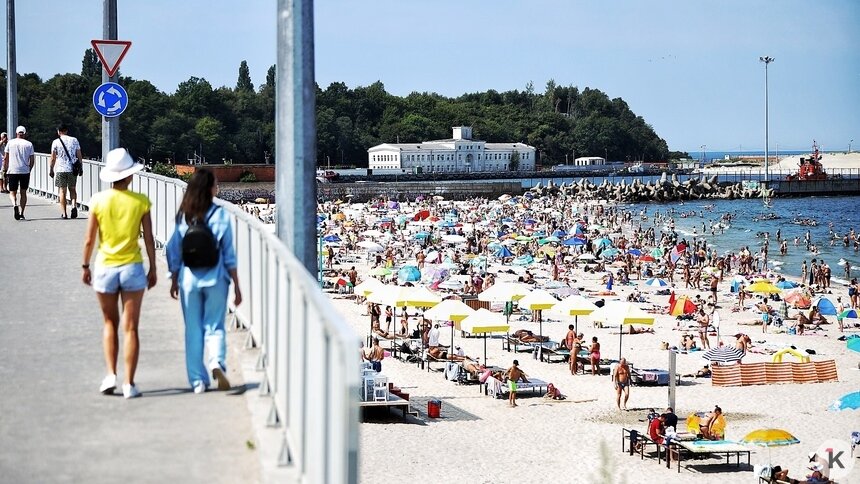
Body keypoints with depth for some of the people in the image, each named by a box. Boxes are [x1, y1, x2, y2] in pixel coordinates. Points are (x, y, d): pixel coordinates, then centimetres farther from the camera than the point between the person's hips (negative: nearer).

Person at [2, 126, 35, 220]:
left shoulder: (10, 143, 2)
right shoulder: (29, 144, 3)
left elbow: (6, 158, 1)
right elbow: (32, 160, 1)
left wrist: (5, 169, 10)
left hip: (12, 171, -1)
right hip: (25, 171, 1)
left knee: (12, 192, 7)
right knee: (23, 192, 10)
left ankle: (15, 205, -23)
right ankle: (21, 213, 7)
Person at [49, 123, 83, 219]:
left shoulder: (56, 142, -2)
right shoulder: (74, 140, 3)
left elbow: (53, 158, -1)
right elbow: (79, 156, 5)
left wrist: (51, 170, 9)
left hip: (61, 170, -2)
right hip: (72, 169, 2)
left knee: (62, 191, 4)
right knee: (72, 189, 16)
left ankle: (63, 213, 3)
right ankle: (74, 205, -9)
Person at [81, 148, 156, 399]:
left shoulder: (99, 200, -5)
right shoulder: (140, 201, -6)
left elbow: (89, 240, -2)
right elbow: (148, 239, -3)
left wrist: (85, 266, 12)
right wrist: (153, 268, 8)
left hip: (105, 267, 1)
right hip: (132, 267, -1)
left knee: (110, 324, 17)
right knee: (130, 328, 4)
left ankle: (111, 375, 7)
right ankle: (129, 383, 2)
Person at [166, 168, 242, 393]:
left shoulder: (184, 216, 0)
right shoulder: (220, 215, -7)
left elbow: (174, 250, 4)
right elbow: (229, 254, -5)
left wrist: (174, 281, 16)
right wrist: (236, 286, 1)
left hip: (188, 279, 2)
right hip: (215, 279, -2)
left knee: (193, 330, 9)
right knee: (214, 326, 7)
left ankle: (197, 380, 9)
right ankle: (217, 361, -20)